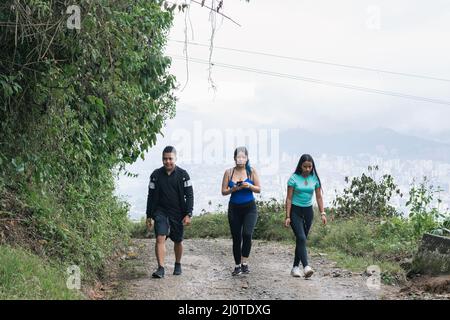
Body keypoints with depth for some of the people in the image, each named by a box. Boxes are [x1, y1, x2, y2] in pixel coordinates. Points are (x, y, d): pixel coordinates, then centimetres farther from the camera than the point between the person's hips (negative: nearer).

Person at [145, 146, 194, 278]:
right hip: (161, 212, 0)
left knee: (178, 241, 12)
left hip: (178, 213, 0)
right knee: (160, 239, -15)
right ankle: (161, 268, -16)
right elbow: (151, 197, 6)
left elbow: (189, 195, -3)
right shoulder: (156, 175, 0)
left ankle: (178, 265, 33)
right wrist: (149, 216, 4)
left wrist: (188, 214, -11)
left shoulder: (183, 174, -3)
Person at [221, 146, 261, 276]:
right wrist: (233, 189, -16)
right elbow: (223, 191, 2)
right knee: (236, 238, 5)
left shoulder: (251, 171, 0)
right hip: (234, 208, 2)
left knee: (247, 234, -19)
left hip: (249, 208, -2)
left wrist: (249, 186, -17)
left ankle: (244, 262, -5)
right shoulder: (229, 172, 2)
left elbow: (259, 189, 1)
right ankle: (237, 265, 17)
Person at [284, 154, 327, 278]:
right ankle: (306, 266, -27)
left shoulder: (315, 179, 2)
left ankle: (295, 267, 16)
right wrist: (287, 217, -11)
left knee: (301, 240, 7)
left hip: (308, 211, 4)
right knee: (301, 238, -18)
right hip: (295, 210, -4)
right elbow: (289, 198, -7)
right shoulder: (294, 178, -8)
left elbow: (319, 197, 8)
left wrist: (322, 213, -1)